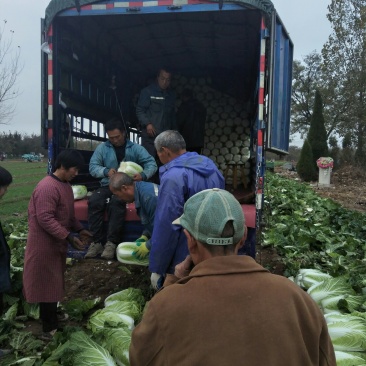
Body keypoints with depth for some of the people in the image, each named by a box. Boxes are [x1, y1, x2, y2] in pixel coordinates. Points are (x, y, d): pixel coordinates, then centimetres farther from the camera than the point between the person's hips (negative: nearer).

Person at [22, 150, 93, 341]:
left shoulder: (66, 186, 9)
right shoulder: (47, 187, -23)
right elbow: (45, 219, -27)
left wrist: (79, 229, 6)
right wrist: (69, 237, -27)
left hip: (57, 243, 9)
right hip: (45, 245, -9)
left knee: (55, 284, 19)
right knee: (47, 285, 2)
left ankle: (52, 319, 34)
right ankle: (49, 327, 14)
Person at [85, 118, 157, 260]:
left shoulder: (135, 148, 5)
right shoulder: (102, 148, 10)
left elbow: (152, 163, -4)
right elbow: (92, 166, 2)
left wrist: (143, 175, -26)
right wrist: (106, 171, -19)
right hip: (107, 185, 3)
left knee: (116, 202, -35)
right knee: (94, 201, -29)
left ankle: (112, 242, -33)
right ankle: (97, 242, -24)